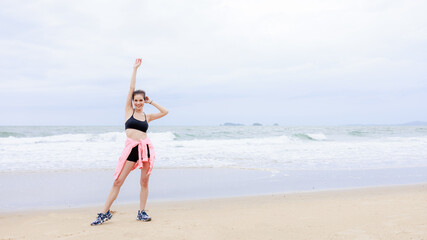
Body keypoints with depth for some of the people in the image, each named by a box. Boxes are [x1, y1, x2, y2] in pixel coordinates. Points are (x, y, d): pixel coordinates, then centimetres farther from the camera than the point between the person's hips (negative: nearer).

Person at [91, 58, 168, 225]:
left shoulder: (147, 116, 14)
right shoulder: (129, 111, 8)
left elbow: (165, 112, 18)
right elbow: (131, 88, 5)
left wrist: (151, 102, 18)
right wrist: (135, 68, 8)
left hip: (146, 147, 3)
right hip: (131, 148, -2)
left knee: (144, 181, 6)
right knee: (118, 181, -4)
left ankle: (141, 212, 18)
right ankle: (104, 213, 5)